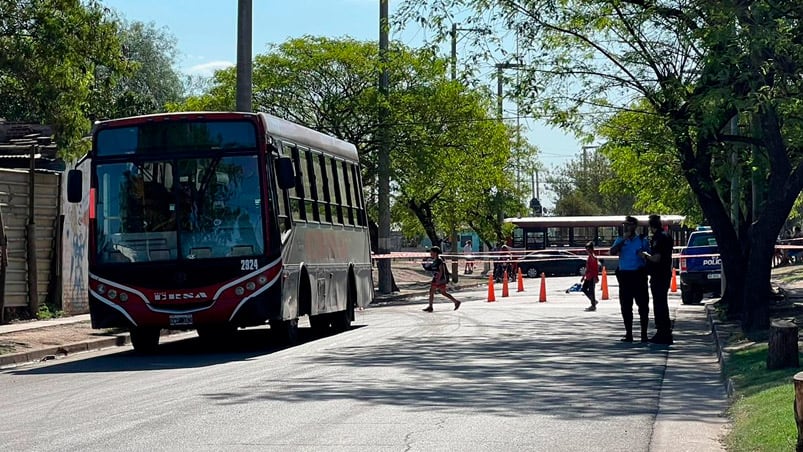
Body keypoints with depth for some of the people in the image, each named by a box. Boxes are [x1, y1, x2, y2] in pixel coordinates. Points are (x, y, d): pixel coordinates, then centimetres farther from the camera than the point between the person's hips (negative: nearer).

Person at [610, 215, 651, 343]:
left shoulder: (642, 240, 6)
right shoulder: (620, 240, 10)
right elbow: (612, 252, -7)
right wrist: (624, 240, -11)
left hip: (638, 275, -2)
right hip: (624, 275, 2)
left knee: (643, 305, -2)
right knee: (626, 306, 4)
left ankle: (644, 334, 2)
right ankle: (628, 334, 12)